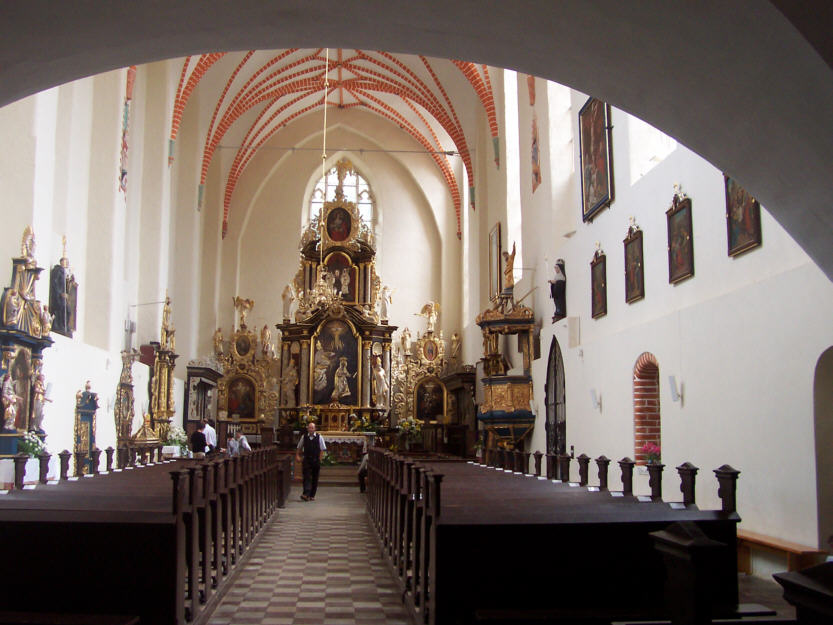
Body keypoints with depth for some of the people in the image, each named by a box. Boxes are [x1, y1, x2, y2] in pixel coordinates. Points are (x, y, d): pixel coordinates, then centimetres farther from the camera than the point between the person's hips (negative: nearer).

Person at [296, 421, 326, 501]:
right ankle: (306, 494, -21)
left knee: (315, 479, 5)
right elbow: (299, 448, 16)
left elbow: (322, 449, 0)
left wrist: (320, 460, -7)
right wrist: (297, 455, 2)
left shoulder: (319, 437, -1)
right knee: (306, 477, -12)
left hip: (316, 461, 0)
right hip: (306, 460, 0)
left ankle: (312, 495, 14)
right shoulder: (304, 437, 5)